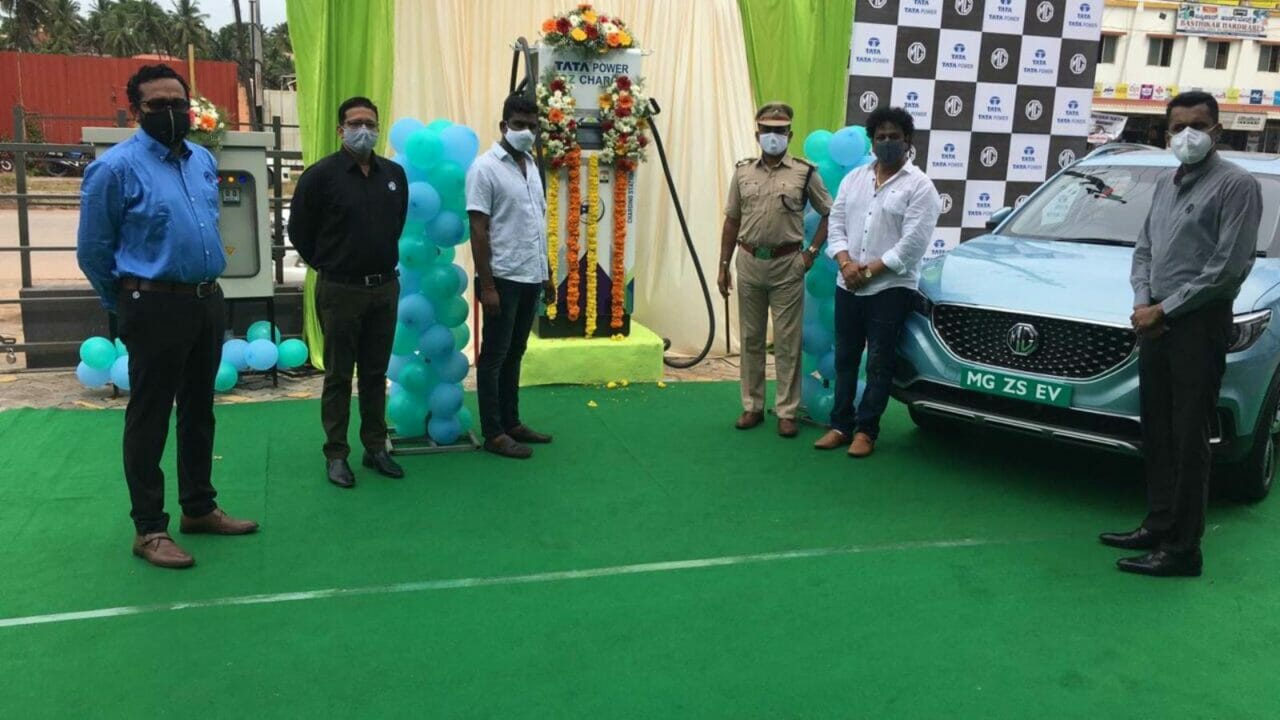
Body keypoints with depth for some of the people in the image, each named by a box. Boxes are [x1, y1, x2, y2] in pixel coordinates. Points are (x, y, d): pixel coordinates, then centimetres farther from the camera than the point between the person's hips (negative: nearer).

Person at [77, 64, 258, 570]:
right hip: (155, 308, -7)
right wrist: (127, 304, 6)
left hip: (208, 302, 7)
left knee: (199, 412, 16)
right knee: (149, 419, 2)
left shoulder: (204, 161, 10)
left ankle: (199, 508, 29)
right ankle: (149, 528, 12)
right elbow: (92, 251, -4)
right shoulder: (116, 167, -10)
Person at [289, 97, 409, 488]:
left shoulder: (395, 174, 6)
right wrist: (329, 265, 6)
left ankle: (376, 448, 22)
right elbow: (299, 231, 0)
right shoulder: (321, 175, -8)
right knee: (338, 376, 4)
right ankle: (336, 455, 13)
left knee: (376, 373, 12)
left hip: (385, 287, 4)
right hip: (340, 290, -4)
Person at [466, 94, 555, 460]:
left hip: (530, 277, 7)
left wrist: (547, 272, 16)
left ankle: (511, 422, 25)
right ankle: (493, 433, 9)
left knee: (514, 354, 15)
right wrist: (486, 285, -18)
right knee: (494, 357, 2)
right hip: (503, 278, -7)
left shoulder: (532, 166, 12)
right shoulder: (485, 167, -11)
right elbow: (478, 230, -15)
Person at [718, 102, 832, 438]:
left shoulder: (805, 172, -2)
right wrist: (724, 265, 7)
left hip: (788, 265, -3)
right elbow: (731, 221, 10)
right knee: (751, 339, 9)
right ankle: (752, 406, 20)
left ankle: (786, 411, 8)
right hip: (749, 263, 3)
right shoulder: (742, 171, 6)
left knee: (787, 342, 1)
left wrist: (812, 252, -2)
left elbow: (829, 214, 4)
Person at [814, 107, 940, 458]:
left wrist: (870, 271, -15)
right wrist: (846, 263, -11)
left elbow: (912, 244, -14)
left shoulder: (920, 186, -6)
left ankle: (866, 430, 8)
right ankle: (841, 425, 18)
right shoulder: (853, 179, 11)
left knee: (879, 363, 1)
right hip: (847, 286, 5)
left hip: (890, 288, -5)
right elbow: (836, 224, 6)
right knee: (846, 358, 9)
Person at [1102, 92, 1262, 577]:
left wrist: (1164, 308, -12)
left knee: (1188, 441, -4)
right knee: (1157, 436, 13)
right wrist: (1142, 301, 0)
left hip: (1199, 327, -7)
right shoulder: (1166, 184, 16)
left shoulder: (1236, 185, -8)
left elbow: (1228, 267, -15)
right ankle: (1158, 526, 24)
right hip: (1156, 324, 7)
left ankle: (1182, 550, 2)